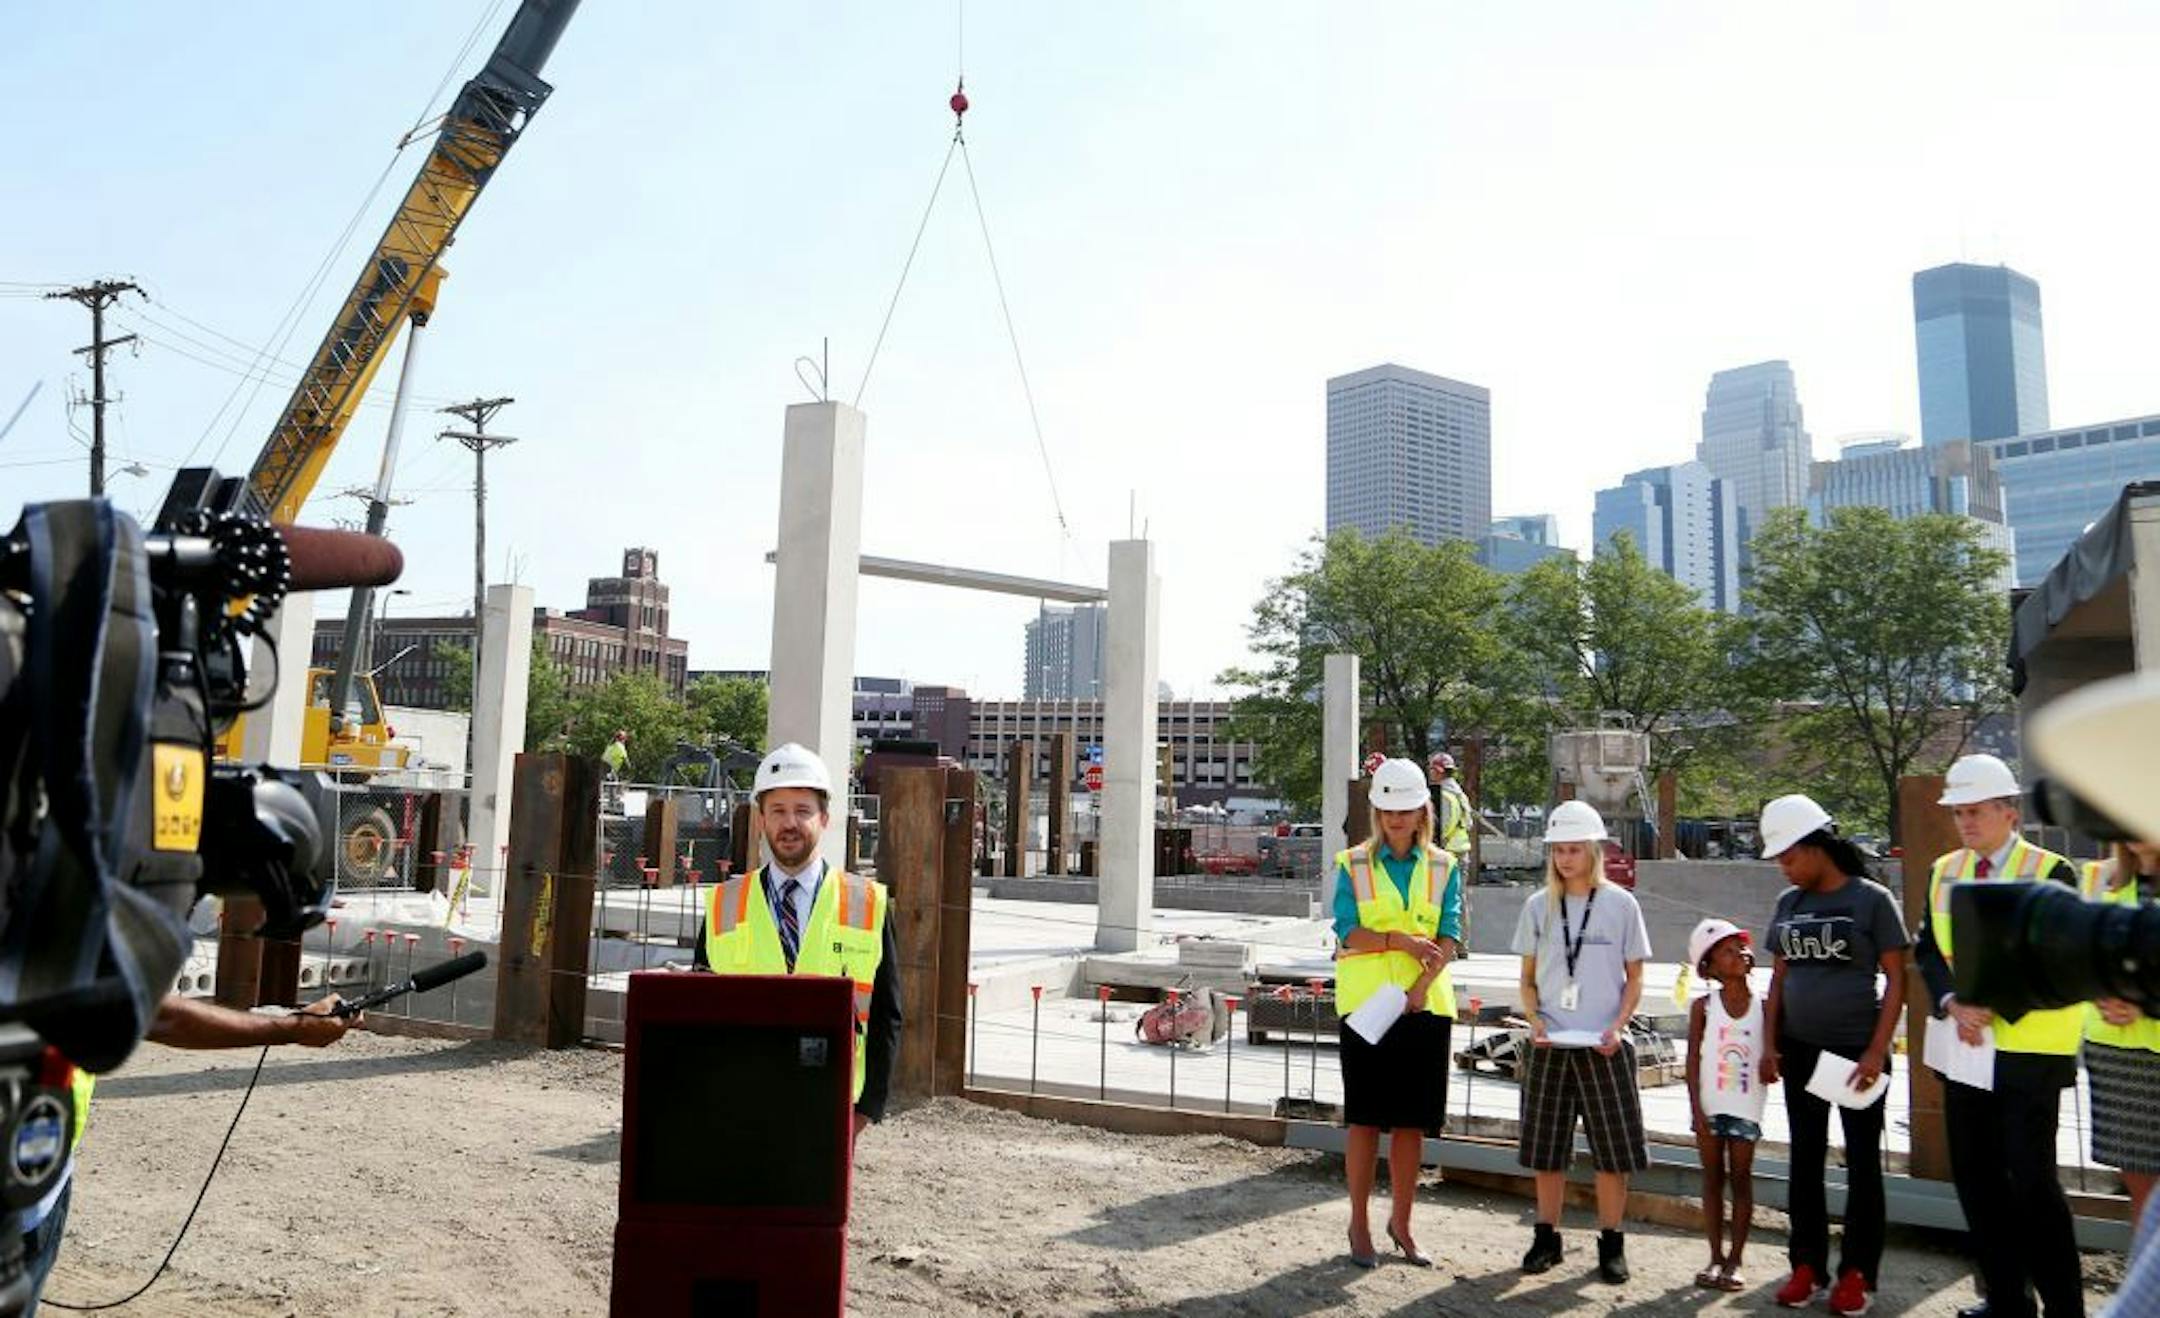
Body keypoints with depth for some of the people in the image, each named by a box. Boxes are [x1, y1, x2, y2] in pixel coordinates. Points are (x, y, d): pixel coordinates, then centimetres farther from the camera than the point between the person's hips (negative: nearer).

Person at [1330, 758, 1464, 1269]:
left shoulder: (1443, 867, 8)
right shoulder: (1354, 865, 3)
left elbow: (1449, 937, 0)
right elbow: (1347, 932, -6)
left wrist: (1420, 987, -15)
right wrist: (1401, 941, -20)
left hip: (1426, 1003, 2)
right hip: (1365, 1002, -2)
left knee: (1413, 1120, 7)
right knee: (1365, 1118, 3)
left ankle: (1401, 1223, 22)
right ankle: (1359, 1225, 15)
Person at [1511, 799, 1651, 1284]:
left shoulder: (1620, 904, -1)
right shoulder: (1539, 906, 4)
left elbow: (1634, 978, 3)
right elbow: (1528, 978, 9)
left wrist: (1618, 1027, -11)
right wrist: (1534, 1020, -8)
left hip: (1603, 1045, -2)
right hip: (1550, 1045, 2)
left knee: (1613, 1147, 2)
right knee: (1545, 1147, 7)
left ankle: (1611, 1243, 16)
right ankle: (1547, 1236, 20)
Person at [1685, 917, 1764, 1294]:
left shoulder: (1763, 1007, -1)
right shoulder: (1704, 1007, -3)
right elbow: (1693, 1060, -4)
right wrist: (1696, 1110, -8)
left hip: (1746, 1108, 0)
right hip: (1710, 1107, 0)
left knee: (1741, 1179, 5)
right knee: (1713, 1178, 8)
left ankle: (1735, 1260, 14)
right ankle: (1716, 1257, 16)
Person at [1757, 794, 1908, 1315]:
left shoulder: (1872, 899, -8)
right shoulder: (1788, 904, 6)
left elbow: (1895, 980, -8)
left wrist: (1876, 1052, -14)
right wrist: (1770, 1046, 6)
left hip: (1857, 1051, -5)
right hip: (1800, 1050, 5)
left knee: (1862, 1163, 6)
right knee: (1805, 1161, 10)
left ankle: (1857, 1274, 16)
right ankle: (1808, 1267, 20)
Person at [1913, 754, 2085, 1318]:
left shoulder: (2050, 872, -7)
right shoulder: (1943, 871, 9)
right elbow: (1927, 949, 9)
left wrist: (1995, 1010, -20)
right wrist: (1953, 1003, -8)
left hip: (2028, 1049, -6)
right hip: (1964, 1045, 6)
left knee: (2031, 1177, -3)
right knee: (1975, 1174, 11)